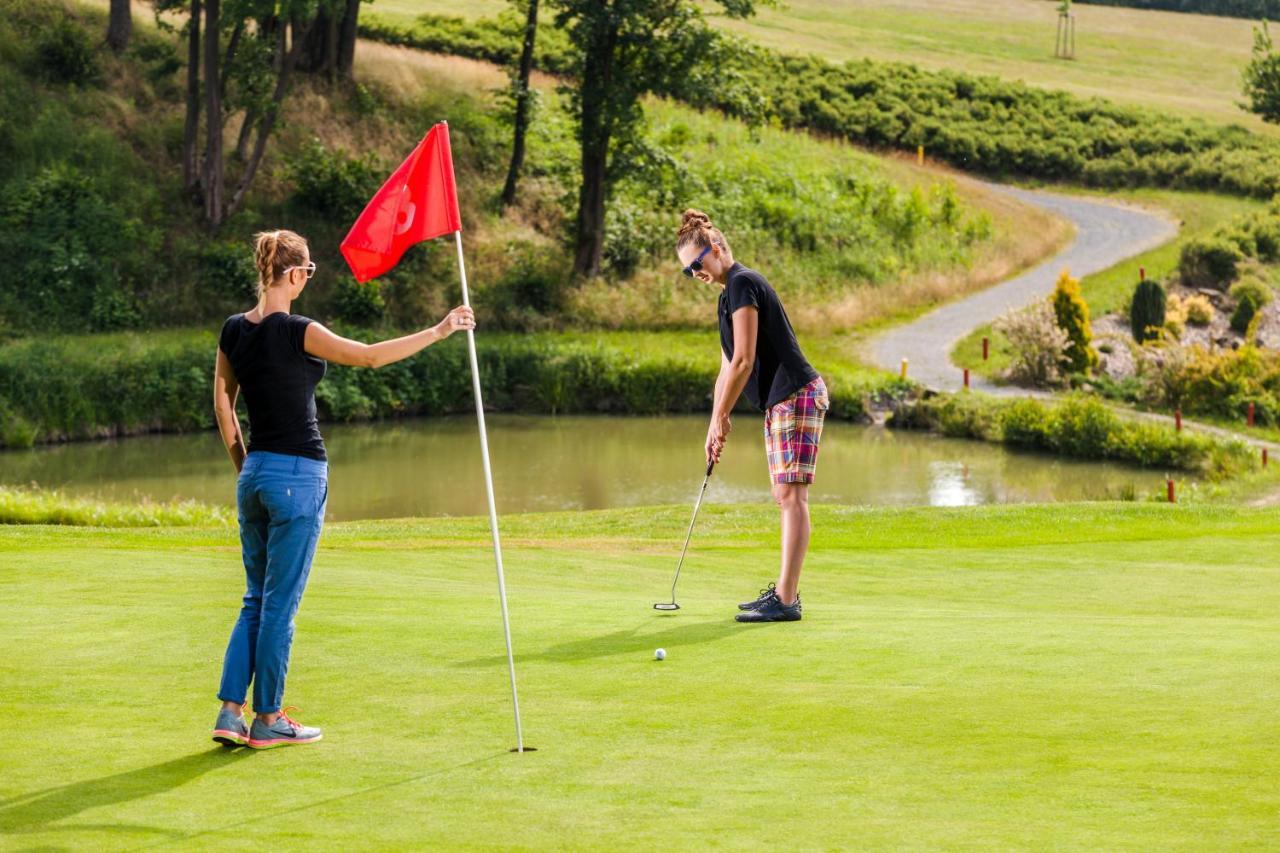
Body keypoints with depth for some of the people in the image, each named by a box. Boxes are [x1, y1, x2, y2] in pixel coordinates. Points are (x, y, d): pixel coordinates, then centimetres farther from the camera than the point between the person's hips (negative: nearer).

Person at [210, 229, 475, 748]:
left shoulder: (234, 331, 5)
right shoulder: (295, 332, -16)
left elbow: (222, 404, 13)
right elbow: (371, 356, -12)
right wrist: (440, 331, -3)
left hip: (254, 474, 7)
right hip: (298, 476, -7)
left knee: (257, 599, 14)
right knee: (280, 602, 1)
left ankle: (230, 713, 6)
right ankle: (268, 720, 8)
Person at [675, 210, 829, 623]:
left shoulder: (743, 285, -13)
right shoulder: (730, 293, 19)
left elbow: (744, 360, -17)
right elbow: (728, 367, 22)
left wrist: (720, 417, -10)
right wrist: (716, 423, 16)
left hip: (796, 395, -11)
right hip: (781, 401, 11)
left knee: (791, 495, -12)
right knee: (785, 496, 12)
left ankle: (785, 600, -15)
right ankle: (784, 591, 17)